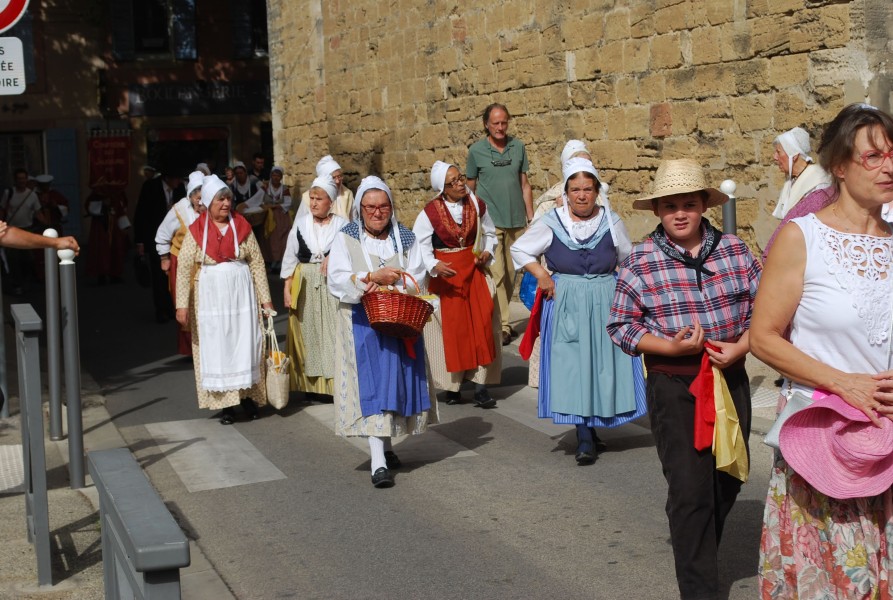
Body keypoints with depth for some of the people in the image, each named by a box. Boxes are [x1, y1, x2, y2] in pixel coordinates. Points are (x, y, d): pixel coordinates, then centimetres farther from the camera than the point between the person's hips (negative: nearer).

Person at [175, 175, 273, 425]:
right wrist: (182, 305, -11)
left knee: (245, 346, 4)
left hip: (241, 296, 1)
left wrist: (265, 299, -1)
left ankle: (248, 396, 16)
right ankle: (225, 403, 9)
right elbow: (184, 269, -4)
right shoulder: (196, 232, -2)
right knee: (216, 349, 3)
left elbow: (257, 264, 3)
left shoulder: (242, 228, 2)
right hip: (210, 298, -1)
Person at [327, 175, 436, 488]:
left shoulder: (405, 238, 7)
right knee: (372, 385, -9)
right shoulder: (345, 239, 0)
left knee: (397, 382, 6)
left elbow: (417, 277, -2)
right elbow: (337, 279, -10)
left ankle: (386, 446, 26)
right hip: (363, 324, -3)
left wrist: (386, 282, -18)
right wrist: (374, 277, -22)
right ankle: (378, 462, -12)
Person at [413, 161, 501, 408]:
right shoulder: (430, 213, -10)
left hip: (474, 271, 3)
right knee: (451, 328, 1)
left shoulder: (477, 206, 1)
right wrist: (434, 265, -26)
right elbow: (419, 245, -11)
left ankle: (480, 386, -2)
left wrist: (487, 252, -3)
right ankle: (451, 386, 13)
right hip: (445, 274, -3)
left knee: (481, 323, -6)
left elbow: (489, 233, 15)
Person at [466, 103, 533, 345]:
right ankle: (501, 326, -8)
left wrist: (532, 216, 9)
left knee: (511, 273, 10)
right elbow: (470, 188, 6)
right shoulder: (476, 150, 0)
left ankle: (501, 317, 23)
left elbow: (524, 184, 12)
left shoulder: (518, 147, 8)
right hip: (490, 221, -4)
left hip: (516, 220, 4)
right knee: (496, 273, -10)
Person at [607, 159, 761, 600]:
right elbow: (621, 326, -6)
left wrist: (741, 346, -13)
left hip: (730, 377, 4)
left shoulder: (734, 250, 1)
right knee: (690, 488, -3)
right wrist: (671, 346, -19)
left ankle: (698, 552, 42)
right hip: (673, 384, -4)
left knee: (730, 477, 17)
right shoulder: (640, 262, -7)